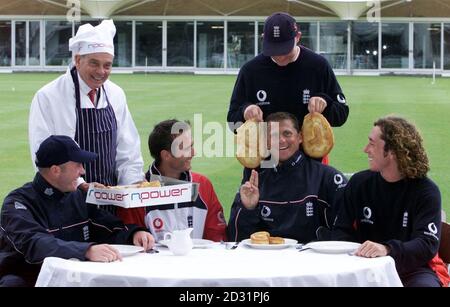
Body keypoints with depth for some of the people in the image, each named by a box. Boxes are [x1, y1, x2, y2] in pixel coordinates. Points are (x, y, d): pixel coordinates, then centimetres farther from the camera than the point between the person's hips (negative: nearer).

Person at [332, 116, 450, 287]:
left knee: (425, 284, -35)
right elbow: (341, 231, 7)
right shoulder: (359, 183, 5)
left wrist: (387, 250, -37)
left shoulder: (425, 191, -7)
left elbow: (427, 244, -18)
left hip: (413, 268, -3)